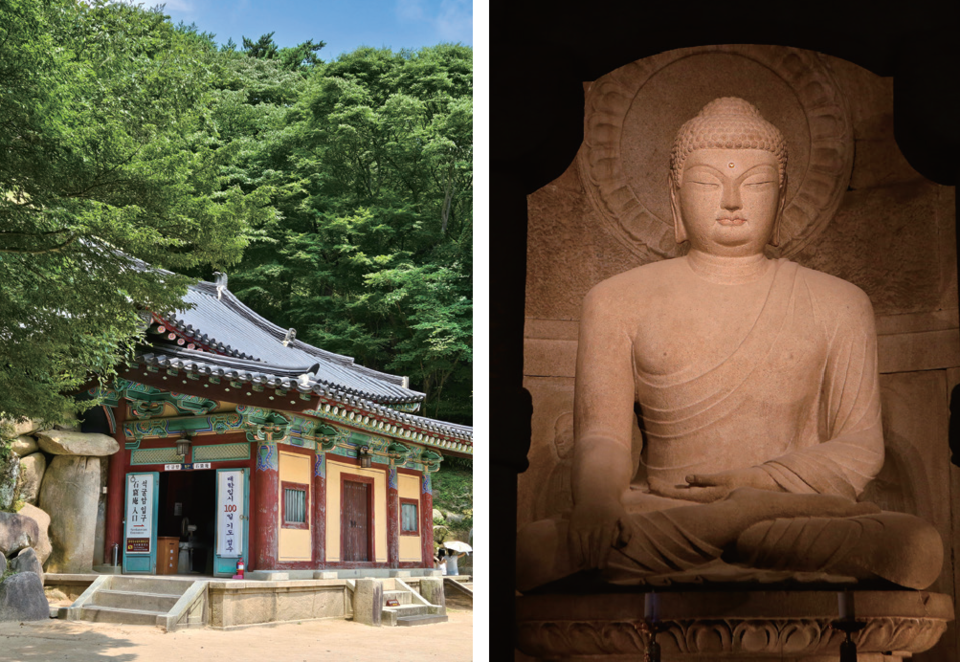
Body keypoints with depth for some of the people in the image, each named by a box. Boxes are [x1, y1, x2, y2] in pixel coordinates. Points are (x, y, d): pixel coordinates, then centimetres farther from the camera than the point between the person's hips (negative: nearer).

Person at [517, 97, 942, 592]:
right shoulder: (617, 302, 14)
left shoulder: (836, 305, 15)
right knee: (531, 550, -32)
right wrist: (596, 497, -21)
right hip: (662, 510, -2)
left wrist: (766, 481, -12)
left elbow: (861, 447, 9)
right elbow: (599, 434, 4)